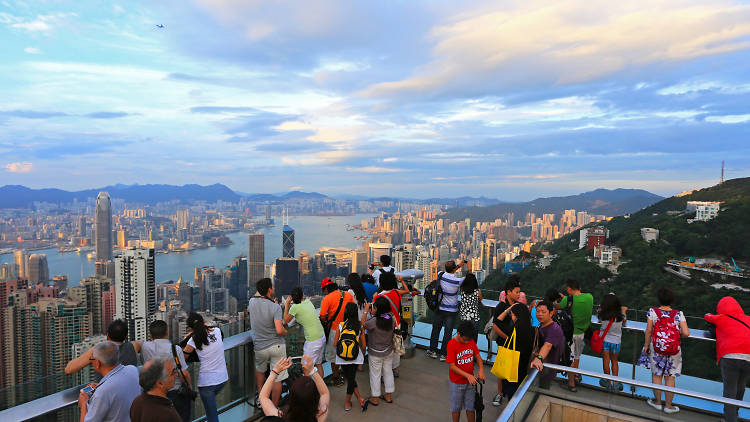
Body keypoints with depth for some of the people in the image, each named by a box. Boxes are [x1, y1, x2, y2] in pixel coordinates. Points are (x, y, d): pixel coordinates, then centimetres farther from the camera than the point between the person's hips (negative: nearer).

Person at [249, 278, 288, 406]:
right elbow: (279, 330, -25)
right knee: (277, 378, 7)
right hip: (277, 346, -4)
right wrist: (286, 332, -2)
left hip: (260, 348, 4)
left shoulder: (252, 302, -5)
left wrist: (259, 290, 25)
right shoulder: (275, 307, -17)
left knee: (259, 370, 30)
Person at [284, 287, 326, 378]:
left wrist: (287, 305, 3)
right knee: (318, 364, 21)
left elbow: (286, 321, 1)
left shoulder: (295, 307, -14)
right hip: (322, 337, 8)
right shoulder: (308, 302, 4)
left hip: (313, 341, -8)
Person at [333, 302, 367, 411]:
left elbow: (335, 343, -5)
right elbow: (363, 345, -3)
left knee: (350, 379, 14)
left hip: (342, 357, -1)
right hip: (355, 357, 1)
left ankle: (360, 399, 12)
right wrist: (363, 355, 16)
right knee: (351, 379, 13)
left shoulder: (340, 325, -11)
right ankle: (347, 403, 20)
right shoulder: (360, 326, -9)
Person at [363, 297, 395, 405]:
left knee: (375, 374, 12)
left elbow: (363, 324, -12)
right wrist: (371, 313, 4)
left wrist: (366, 311, -4)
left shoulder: (374, 321, -30)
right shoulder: (392, 318, -16)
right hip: (389, 351, 5)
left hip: (375, 353, -5)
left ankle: (375, 398, 25)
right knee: (388, 372, 20)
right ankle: (388, 396, 32)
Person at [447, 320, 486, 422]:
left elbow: (477, 356, 3)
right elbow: (452, 366, -20)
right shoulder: (451, 344, -22)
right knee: (456, 408, 13)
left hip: (470, 381, 4)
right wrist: (468, 376, -25)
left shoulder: (471, 341, -6)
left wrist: (481, 370, -14)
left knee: (470, 406, 15)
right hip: (457, 382, -4)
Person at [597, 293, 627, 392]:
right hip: (616, 341, 1)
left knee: (606, 361, 12)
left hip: (605, 340, -1)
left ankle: (608, 382, 23)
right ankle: (615, 383, 21)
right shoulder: (621, 315, -17)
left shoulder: (602, 314, -19)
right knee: (614, 361, 17)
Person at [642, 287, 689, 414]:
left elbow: (648, 331, -8)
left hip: (656, 348, -1)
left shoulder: (653, 312, -9)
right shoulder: (679, 314, -7)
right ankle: (668, 406, 19)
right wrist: (679, 332, 11)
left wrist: (646, 345, 3)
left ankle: (658, 402, 24)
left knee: (656, 375, 13)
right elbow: (686, 333, -12)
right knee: (670, 377, 10)